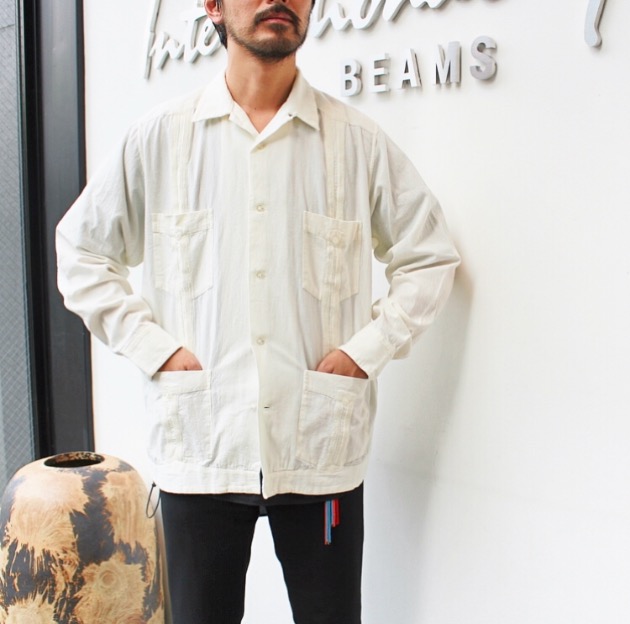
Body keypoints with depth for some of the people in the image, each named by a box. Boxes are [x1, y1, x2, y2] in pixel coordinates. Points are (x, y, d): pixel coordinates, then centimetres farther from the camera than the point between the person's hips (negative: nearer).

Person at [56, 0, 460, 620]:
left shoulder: (358, 140, 2)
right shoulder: (161, 136, 3)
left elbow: (430, 256, 10)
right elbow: (82, 250, 11)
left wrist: (366, 349, -1)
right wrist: (153, 347, 0)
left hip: (321, 449, 0)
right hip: (199, 447, 0)